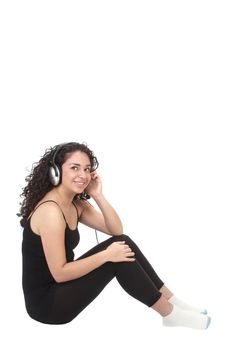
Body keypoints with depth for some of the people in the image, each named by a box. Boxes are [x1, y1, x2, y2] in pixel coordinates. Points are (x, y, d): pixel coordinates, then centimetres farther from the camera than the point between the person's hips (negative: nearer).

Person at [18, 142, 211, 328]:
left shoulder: (75, 203, 4)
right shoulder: (51, 211, -25)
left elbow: (117, 230, 3)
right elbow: (59, 273, -26)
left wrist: (98, 195, -8)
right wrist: (107, 255, -23)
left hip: (62, 284, 9)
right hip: (46, 300, -9)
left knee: (122, 243, -2)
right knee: (117, 260, -19)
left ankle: (172, 300, 6)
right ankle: (170, 314, -3)